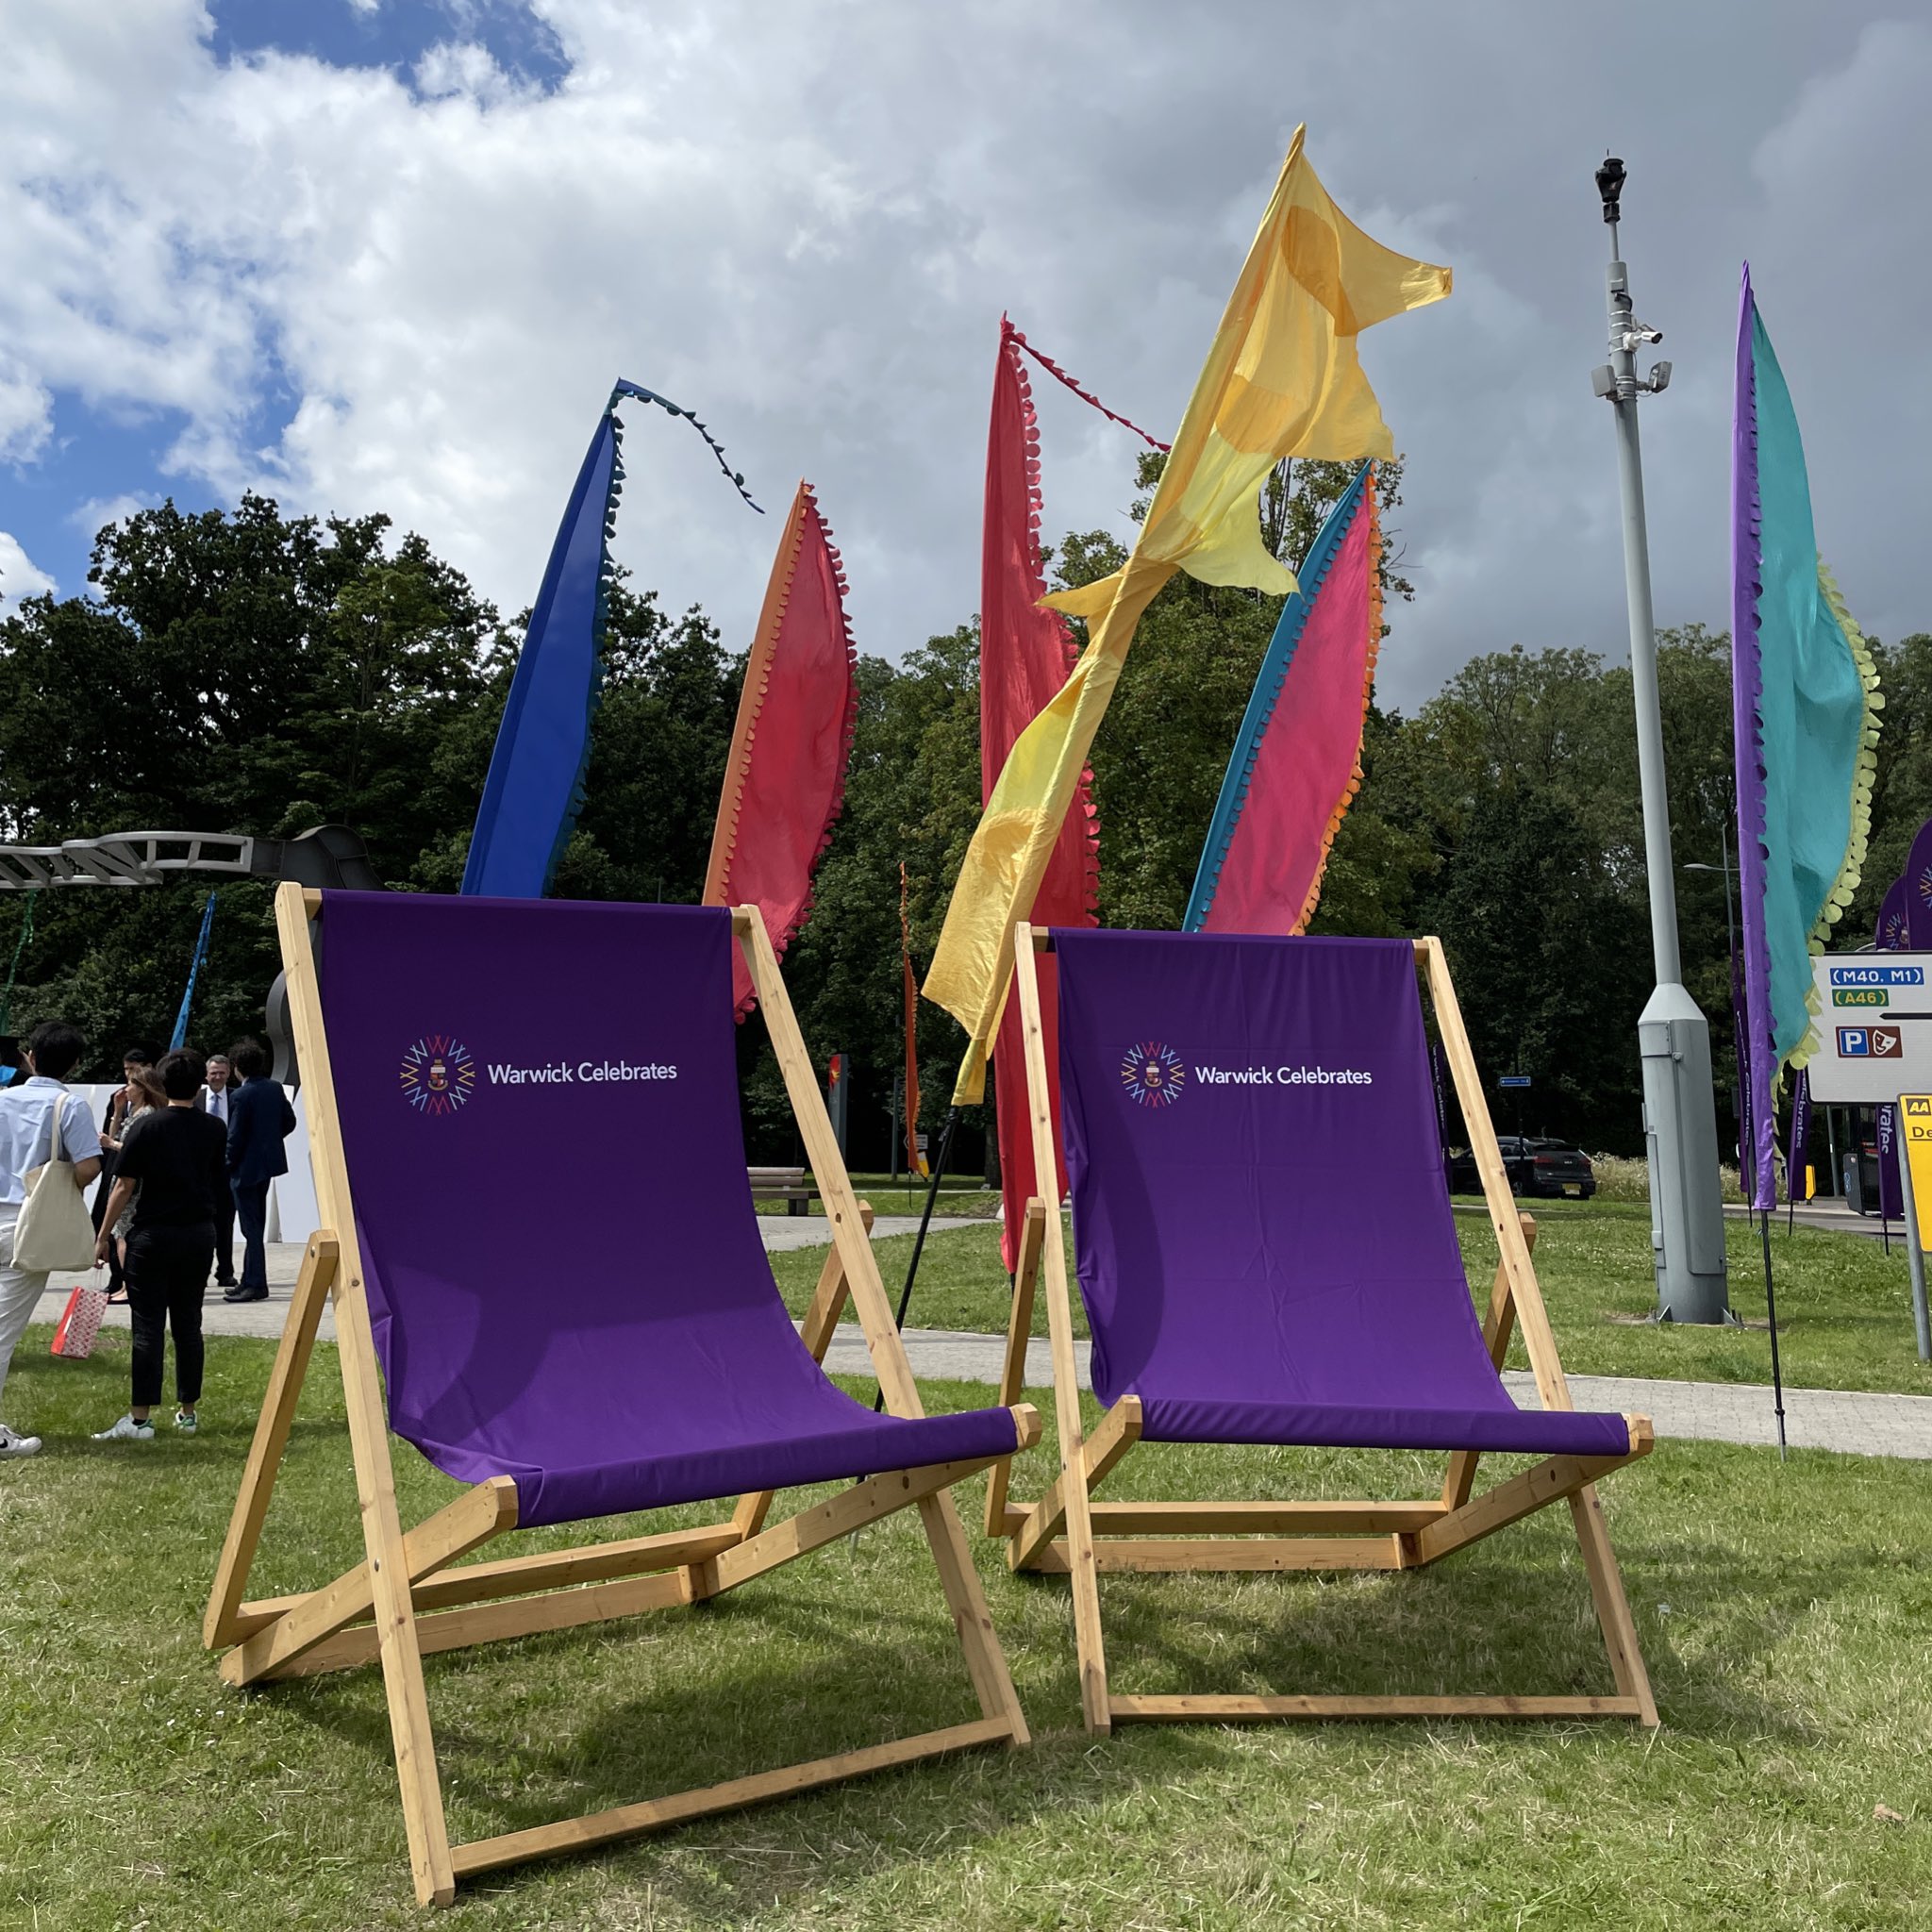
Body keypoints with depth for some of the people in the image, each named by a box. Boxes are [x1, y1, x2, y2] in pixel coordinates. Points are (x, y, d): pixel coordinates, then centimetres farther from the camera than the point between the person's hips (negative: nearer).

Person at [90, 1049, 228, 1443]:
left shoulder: (146, 1127, -7)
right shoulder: (214, 1130, 3)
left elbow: (125, 1188, -7)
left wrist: (104, 1236, -1)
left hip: (153, 1233, -3)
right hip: (200, 1233, 3)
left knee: (148, 1326, -1)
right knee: (188, 1324, 10)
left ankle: (140, 1417, -1)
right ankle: (188, 1411, 16)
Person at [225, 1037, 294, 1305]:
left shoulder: (241, 1096, -18)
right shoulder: (275, 1089, 4)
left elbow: (235, 1137, -16)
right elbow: (289, 1122, 10)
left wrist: (229, 1165, -5)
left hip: (247, 1165, -8)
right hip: (269, 1160, 8)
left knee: (250, 1226, -3)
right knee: (256, 1225, 17)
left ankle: (256, 1285, -2)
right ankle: (250, 1280, 25)